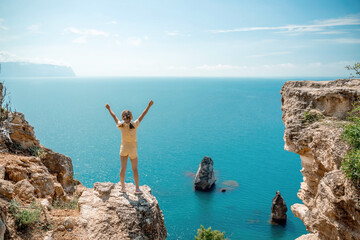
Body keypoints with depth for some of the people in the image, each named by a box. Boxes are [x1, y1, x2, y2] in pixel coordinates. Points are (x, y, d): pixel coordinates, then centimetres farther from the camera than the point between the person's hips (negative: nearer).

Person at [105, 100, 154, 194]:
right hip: (133, 149, -1)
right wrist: (149, 105, 0)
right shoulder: (134, 124, -15)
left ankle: (123, 187, 20)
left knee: (123, 168, 11)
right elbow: (142, 115, -7)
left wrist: (109, 109, 21)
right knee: (135, 169, 9)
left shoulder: (121, 125, -10)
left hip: (123, 148, 2)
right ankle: (137, 188, 13)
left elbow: (114, 116, 6)